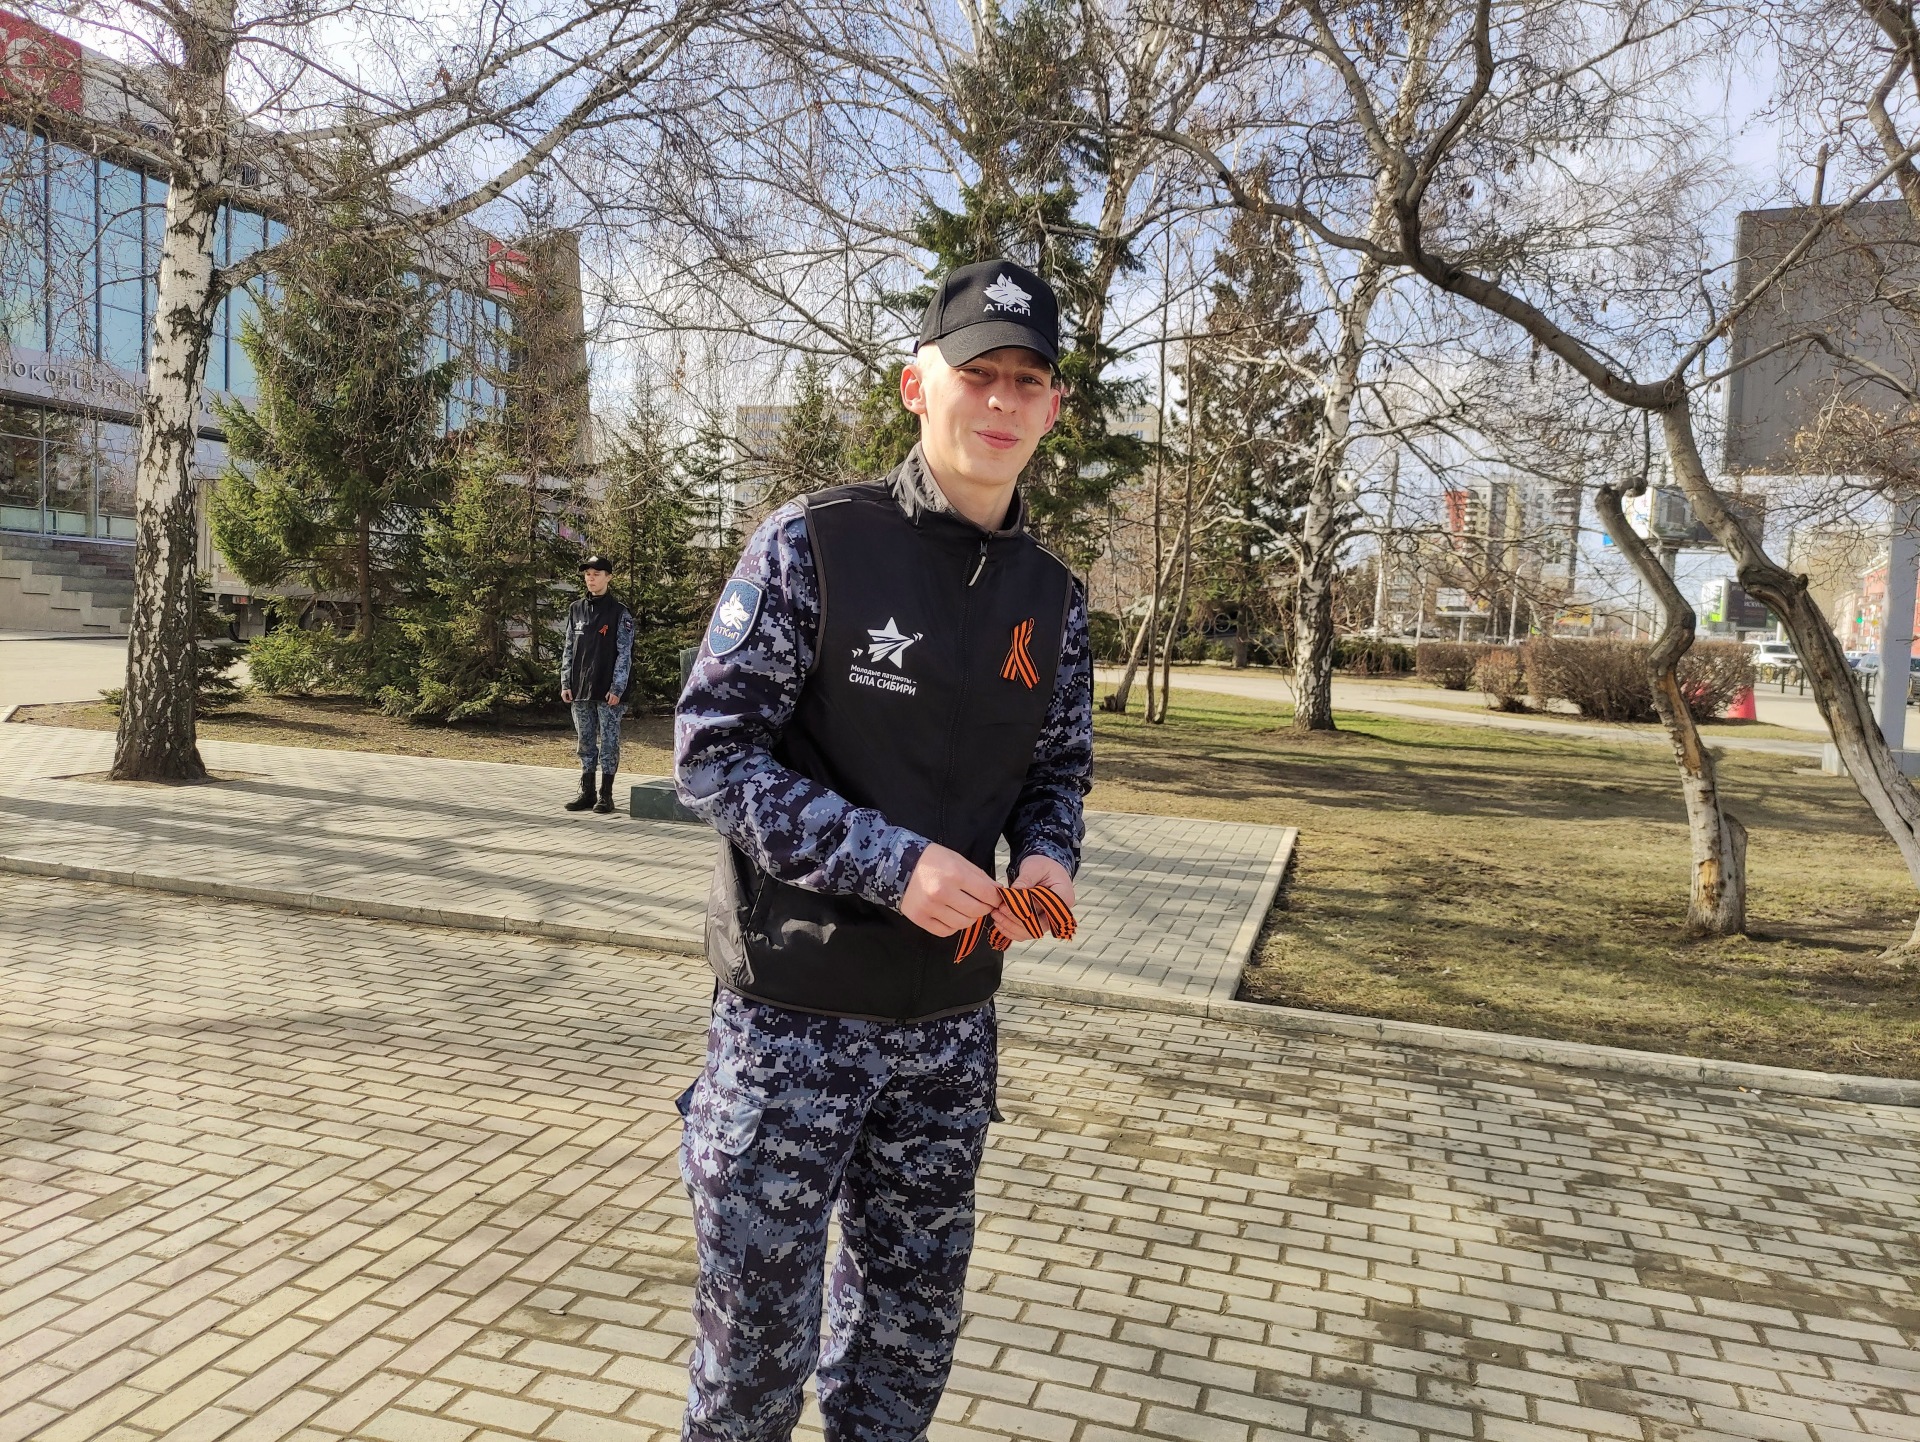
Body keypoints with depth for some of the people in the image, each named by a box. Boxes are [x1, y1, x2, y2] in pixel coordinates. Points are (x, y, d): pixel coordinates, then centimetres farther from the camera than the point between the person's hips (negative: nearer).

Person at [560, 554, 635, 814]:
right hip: (581, 691, 5)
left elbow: (624, 653, -6)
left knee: (608, 742, 0)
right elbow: (569, 649, 13)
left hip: (607, 692, -4)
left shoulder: (620, 613, -3)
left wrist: (617, 688, -13)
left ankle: (606, 794, 7)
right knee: (585, 742, 10)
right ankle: (586, 792, 17)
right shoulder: (576, 610, 11)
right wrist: (565, 683, 6)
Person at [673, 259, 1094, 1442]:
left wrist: (1047, 856, -8)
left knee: (913, 1320, 20)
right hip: (790, 1011, -4)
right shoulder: (813, 545, -11)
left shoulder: (1054, 599, 4)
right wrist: (888, 864, -22)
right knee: (759, 1326, 9)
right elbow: (711, 748, -13)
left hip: (950, 1022, 5)